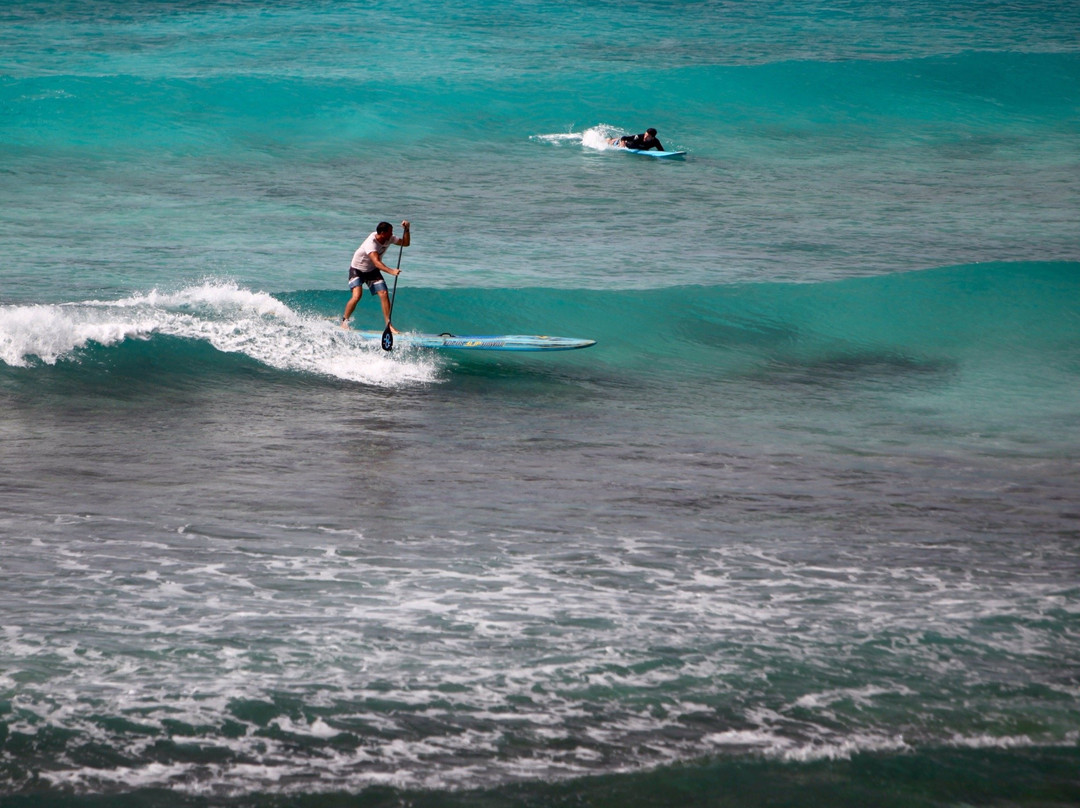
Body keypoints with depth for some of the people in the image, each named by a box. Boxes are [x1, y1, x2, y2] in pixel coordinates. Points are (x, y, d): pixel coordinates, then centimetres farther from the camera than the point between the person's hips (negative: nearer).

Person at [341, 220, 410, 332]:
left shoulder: (388, 239, -12)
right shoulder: (371, 243, -35)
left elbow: (405, 243, -2)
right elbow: (376, 262, -46)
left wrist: (406, 229, -19)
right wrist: (391, 271, -59)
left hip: (372, 271, 6)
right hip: (357, 269, -6)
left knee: (384, 294, -10)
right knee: (357, 296, -22)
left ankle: (388, 324, -4)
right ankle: (344, 321, -1)